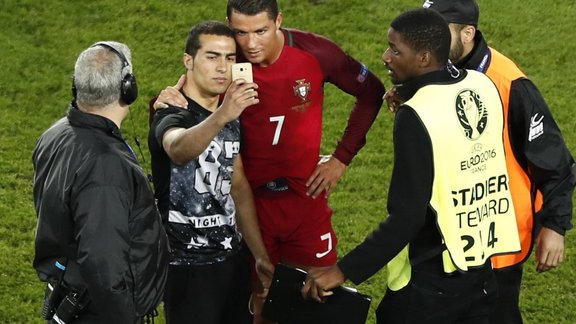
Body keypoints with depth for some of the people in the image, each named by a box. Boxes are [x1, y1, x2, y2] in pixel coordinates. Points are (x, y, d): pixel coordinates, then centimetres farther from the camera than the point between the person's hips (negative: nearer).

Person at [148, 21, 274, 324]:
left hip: (233, 258, 7)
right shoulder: (171, 116, -17)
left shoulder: (232, 119, 7)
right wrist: (220, 117, -59)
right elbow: (179, 149, -41)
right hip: (188, 266, -7)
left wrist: (260, 255, 12)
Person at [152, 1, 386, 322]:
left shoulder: (315, 52, -14)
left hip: (306, 196, 1)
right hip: (247, 200, -1)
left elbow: (371, 93, 1)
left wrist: (342, 158, -1)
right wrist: (165, 103, -31)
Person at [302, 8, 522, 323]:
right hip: (482, 267, 7)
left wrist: (343, 271, -21)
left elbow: (406, 218, -23)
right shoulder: (484, 87, -1)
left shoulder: (416, 116, -21)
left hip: (432, 282, -7)